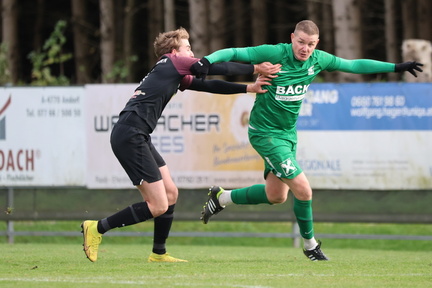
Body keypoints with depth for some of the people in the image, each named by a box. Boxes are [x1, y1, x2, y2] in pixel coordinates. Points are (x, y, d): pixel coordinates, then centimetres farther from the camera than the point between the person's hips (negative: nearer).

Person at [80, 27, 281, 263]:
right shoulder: (172, 62, 0)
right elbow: (217, 68, 2)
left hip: (137, 137, 10)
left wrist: (248, 88, 22)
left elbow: (208, 85, 27)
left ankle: (158, 254, 22)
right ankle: (97, 228, -4)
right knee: (158, 206, -10)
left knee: (170, 193, 14)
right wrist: (256, 69, 12)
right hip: (130, 135, -10)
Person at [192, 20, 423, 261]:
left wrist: (396, 67, 9)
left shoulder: (318, 60, -4)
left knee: (276, 195, 16)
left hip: (288, 133, 8)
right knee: (303, 189, -13)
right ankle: (310, 245, 8)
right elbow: (234, 53, -18)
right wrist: (207, 61, -36)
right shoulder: (275, 54, -21)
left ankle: (221, 198, 35)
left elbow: (354, 65, 8)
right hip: (265, 133, -8)